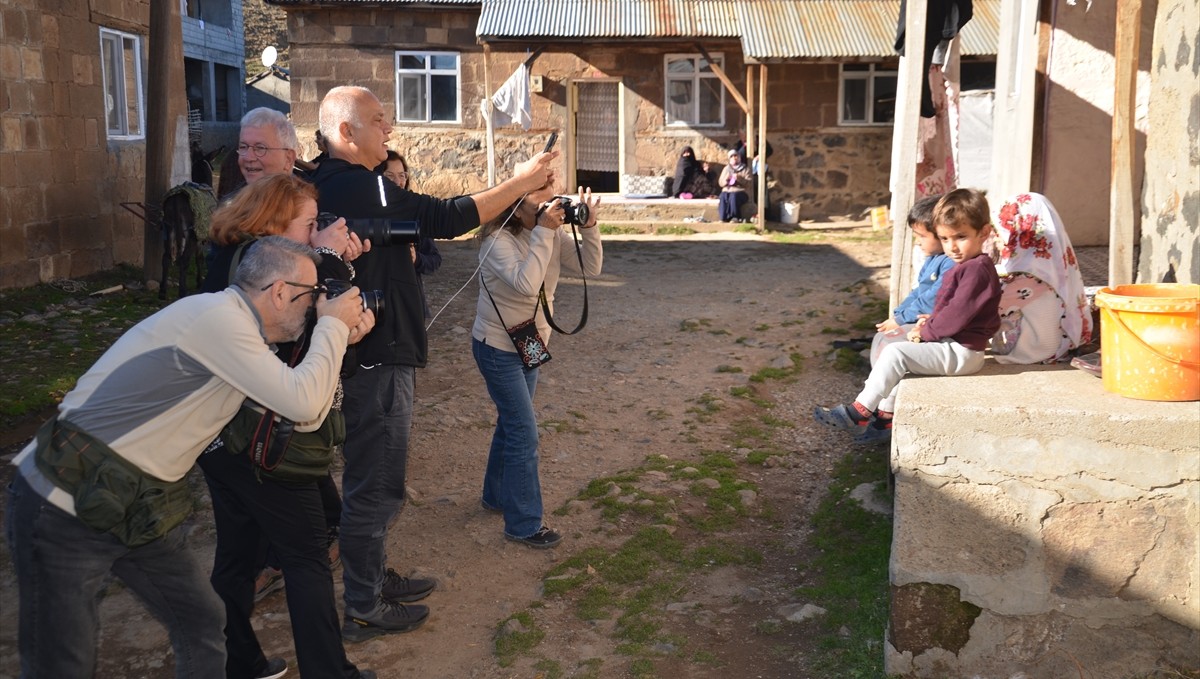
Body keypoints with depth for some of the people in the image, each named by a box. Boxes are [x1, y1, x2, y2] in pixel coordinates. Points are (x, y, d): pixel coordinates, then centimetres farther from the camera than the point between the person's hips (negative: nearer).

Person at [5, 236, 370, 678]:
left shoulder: (236, 327, 8)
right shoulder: (218, 319, -22)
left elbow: (305, 419, 11)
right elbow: (303, 402, -24)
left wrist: (339, 338, 2)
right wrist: (333, 326, -11)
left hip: (137, 507, 9)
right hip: (64, 511, -9)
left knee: (203, 624, 11)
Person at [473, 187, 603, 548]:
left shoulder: (554, 234, -4)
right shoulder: (498, 240, -23)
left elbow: (590, 267, -7)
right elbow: (526, 284, -38)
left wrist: (589, 226, -21)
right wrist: (544, 233, -35)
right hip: (498, 347, -8)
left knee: (512, 423, 21)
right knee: (525, 433, -7)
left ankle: (496, 495, 40)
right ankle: (524, 524, 4)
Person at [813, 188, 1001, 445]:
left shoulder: (976, 269, -20)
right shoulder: (964, 267, 14)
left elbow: (956, 316, -25)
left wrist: (925, 332, -11)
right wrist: (931, 321, 4)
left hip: (961, 351, -11)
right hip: (951, 346, 11)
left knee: (894, 353, -18)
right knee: (896, 356, 15)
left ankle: (858, 413, -12)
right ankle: (886, 418, 15)